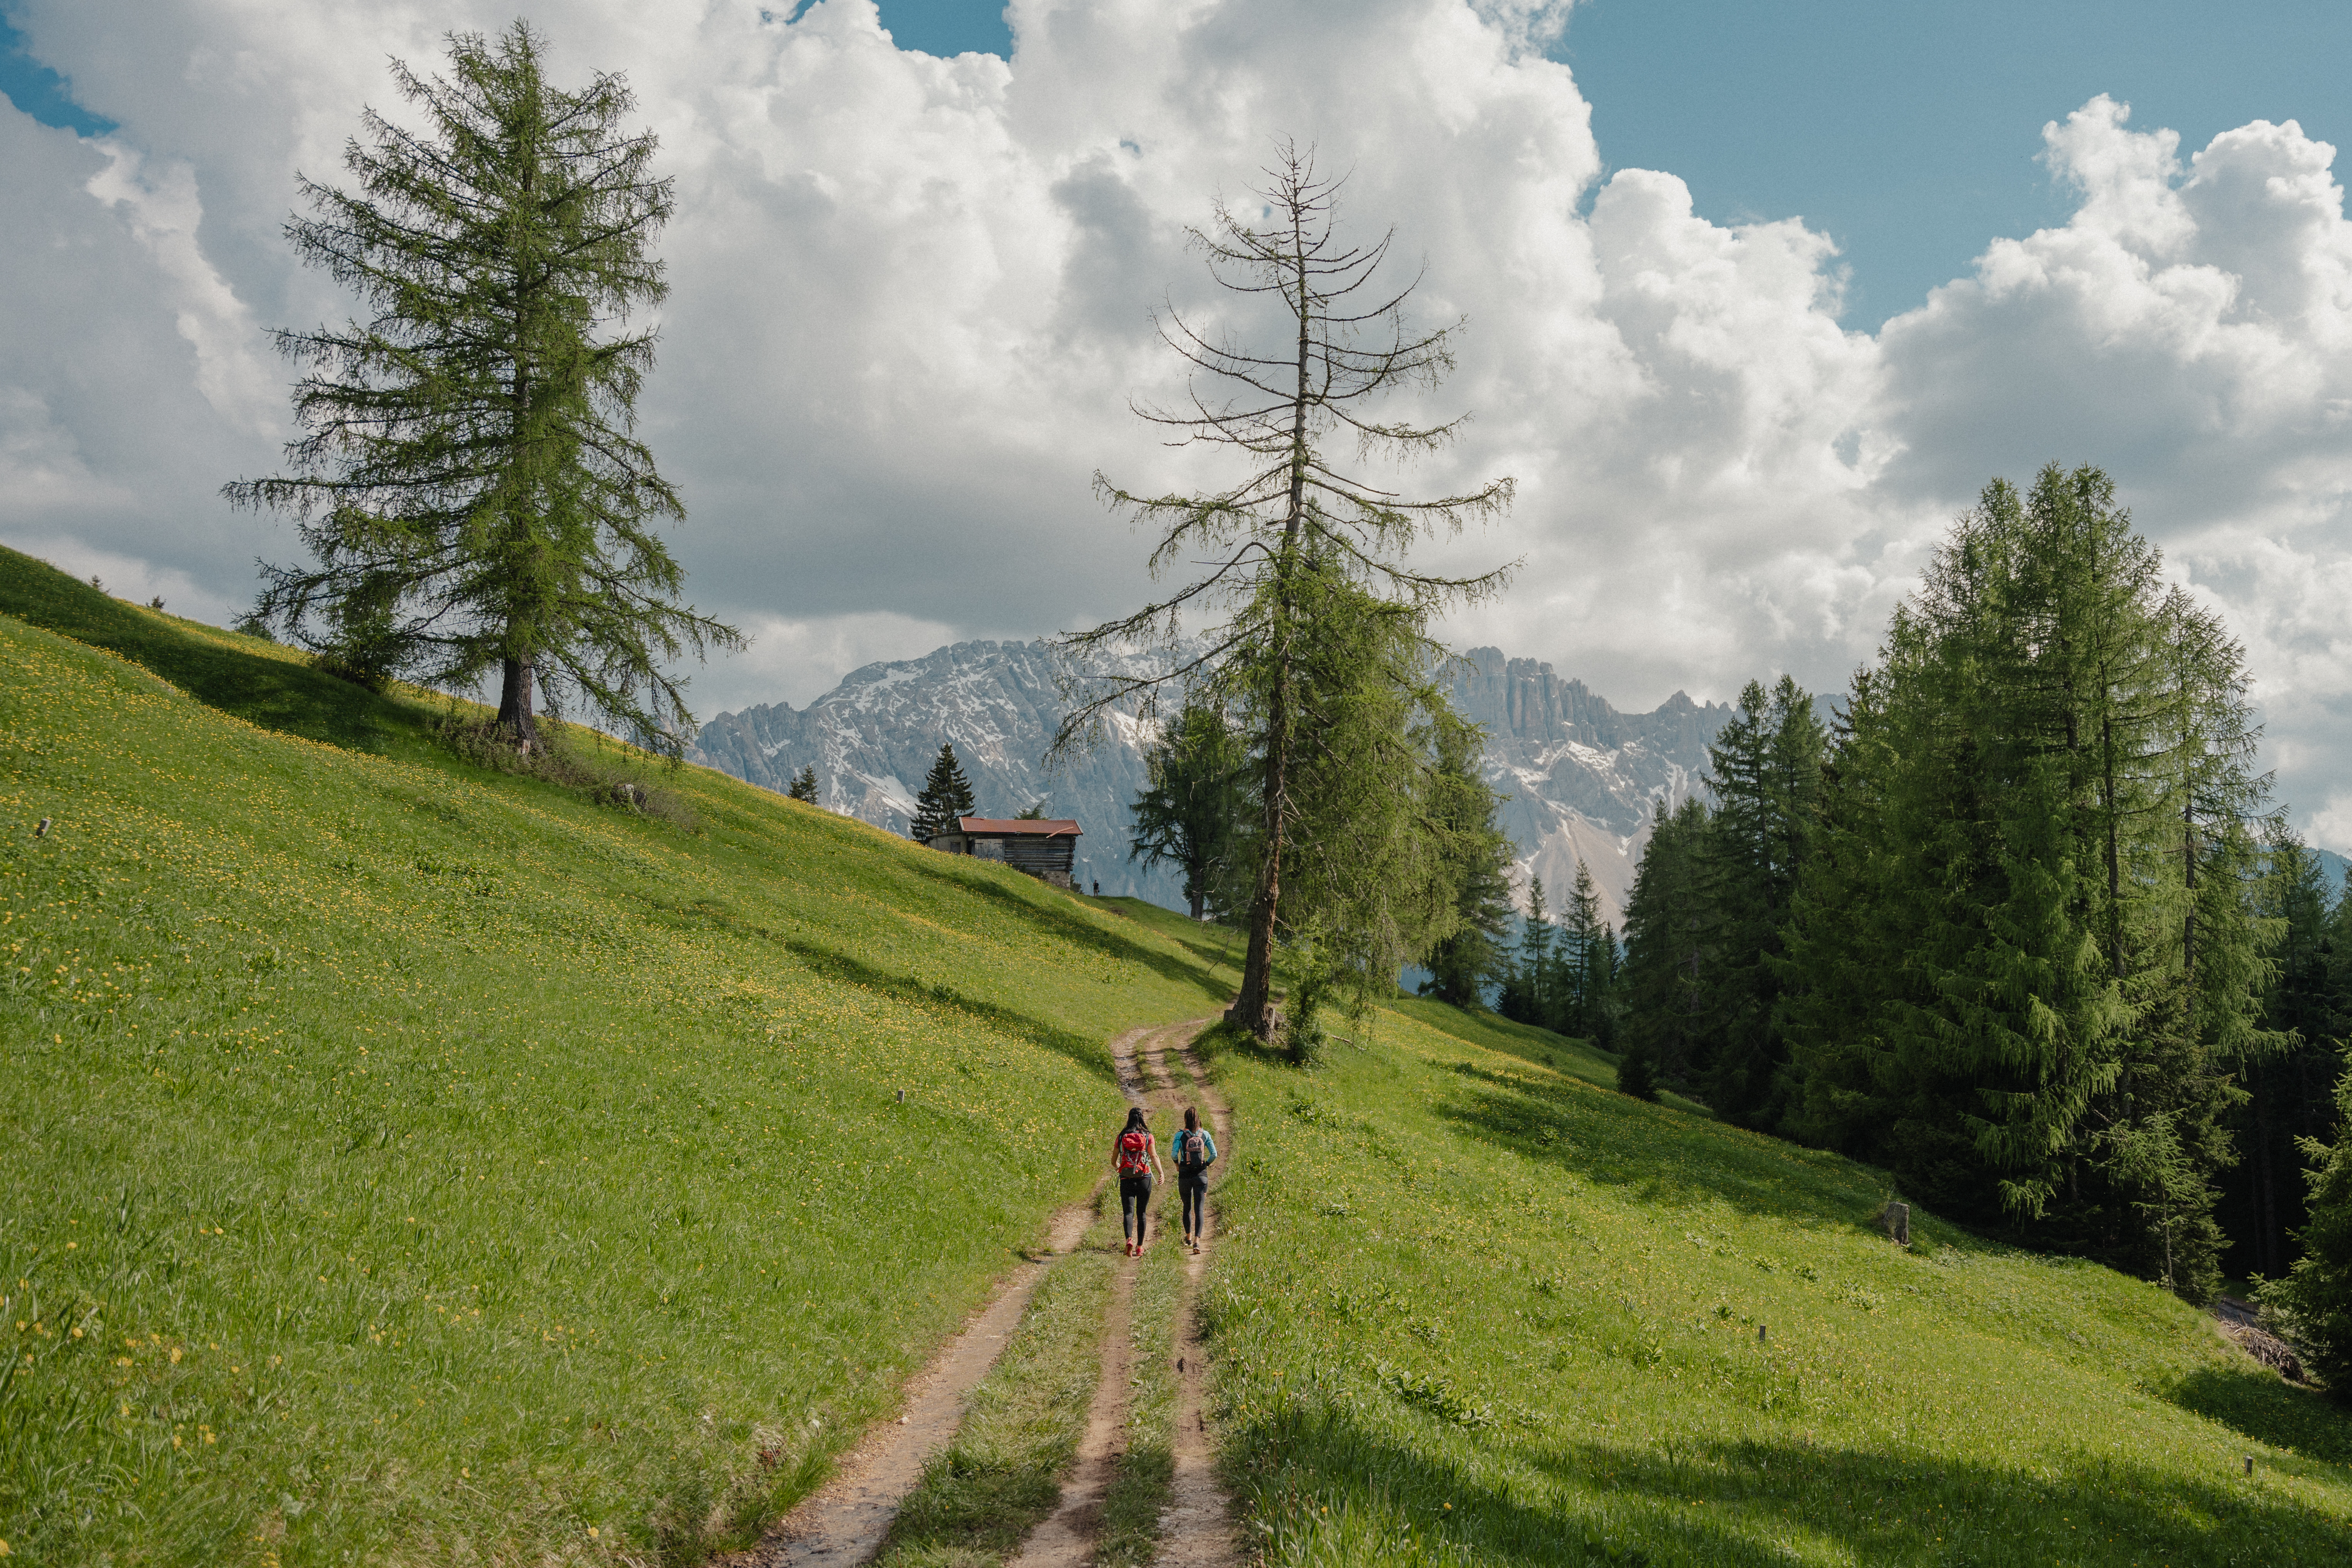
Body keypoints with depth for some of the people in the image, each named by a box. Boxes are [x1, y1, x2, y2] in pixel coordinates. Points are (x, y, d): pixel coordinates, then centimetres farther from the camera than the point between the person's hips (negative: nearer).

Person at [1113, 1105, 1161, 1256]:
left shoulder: (1121, 1137, 4)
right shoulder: (1148, 1136, 1)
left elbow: (1114, 1161, 10)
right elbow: (1154, 1156, -13)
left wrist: (1118, 1168, 30)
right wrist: (1161, 1172, -16)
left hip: (1126, 1180, 0)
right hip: (1144, 1179, 0)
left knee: (1128, 1212, -4)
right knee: (1142, 1213, 12)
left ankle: (1129, 1240, -30)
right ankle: (1140, 1247, 19)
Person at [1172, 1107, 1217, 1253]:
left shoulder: (1180, 1135, -5)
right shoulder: (1205, 1134, 0)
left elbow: (1174, 1154, -15)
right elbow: (1214, 1154, -6)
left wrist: (1177, 1164, 5)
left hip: (1185, 1175, 0)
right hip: (1201, 1175, 0)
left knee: (1187, 1208, 19)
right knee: (1199, 1209, -3)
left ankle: (1189, 1237, 35)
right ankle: (1197, 1241, -19)